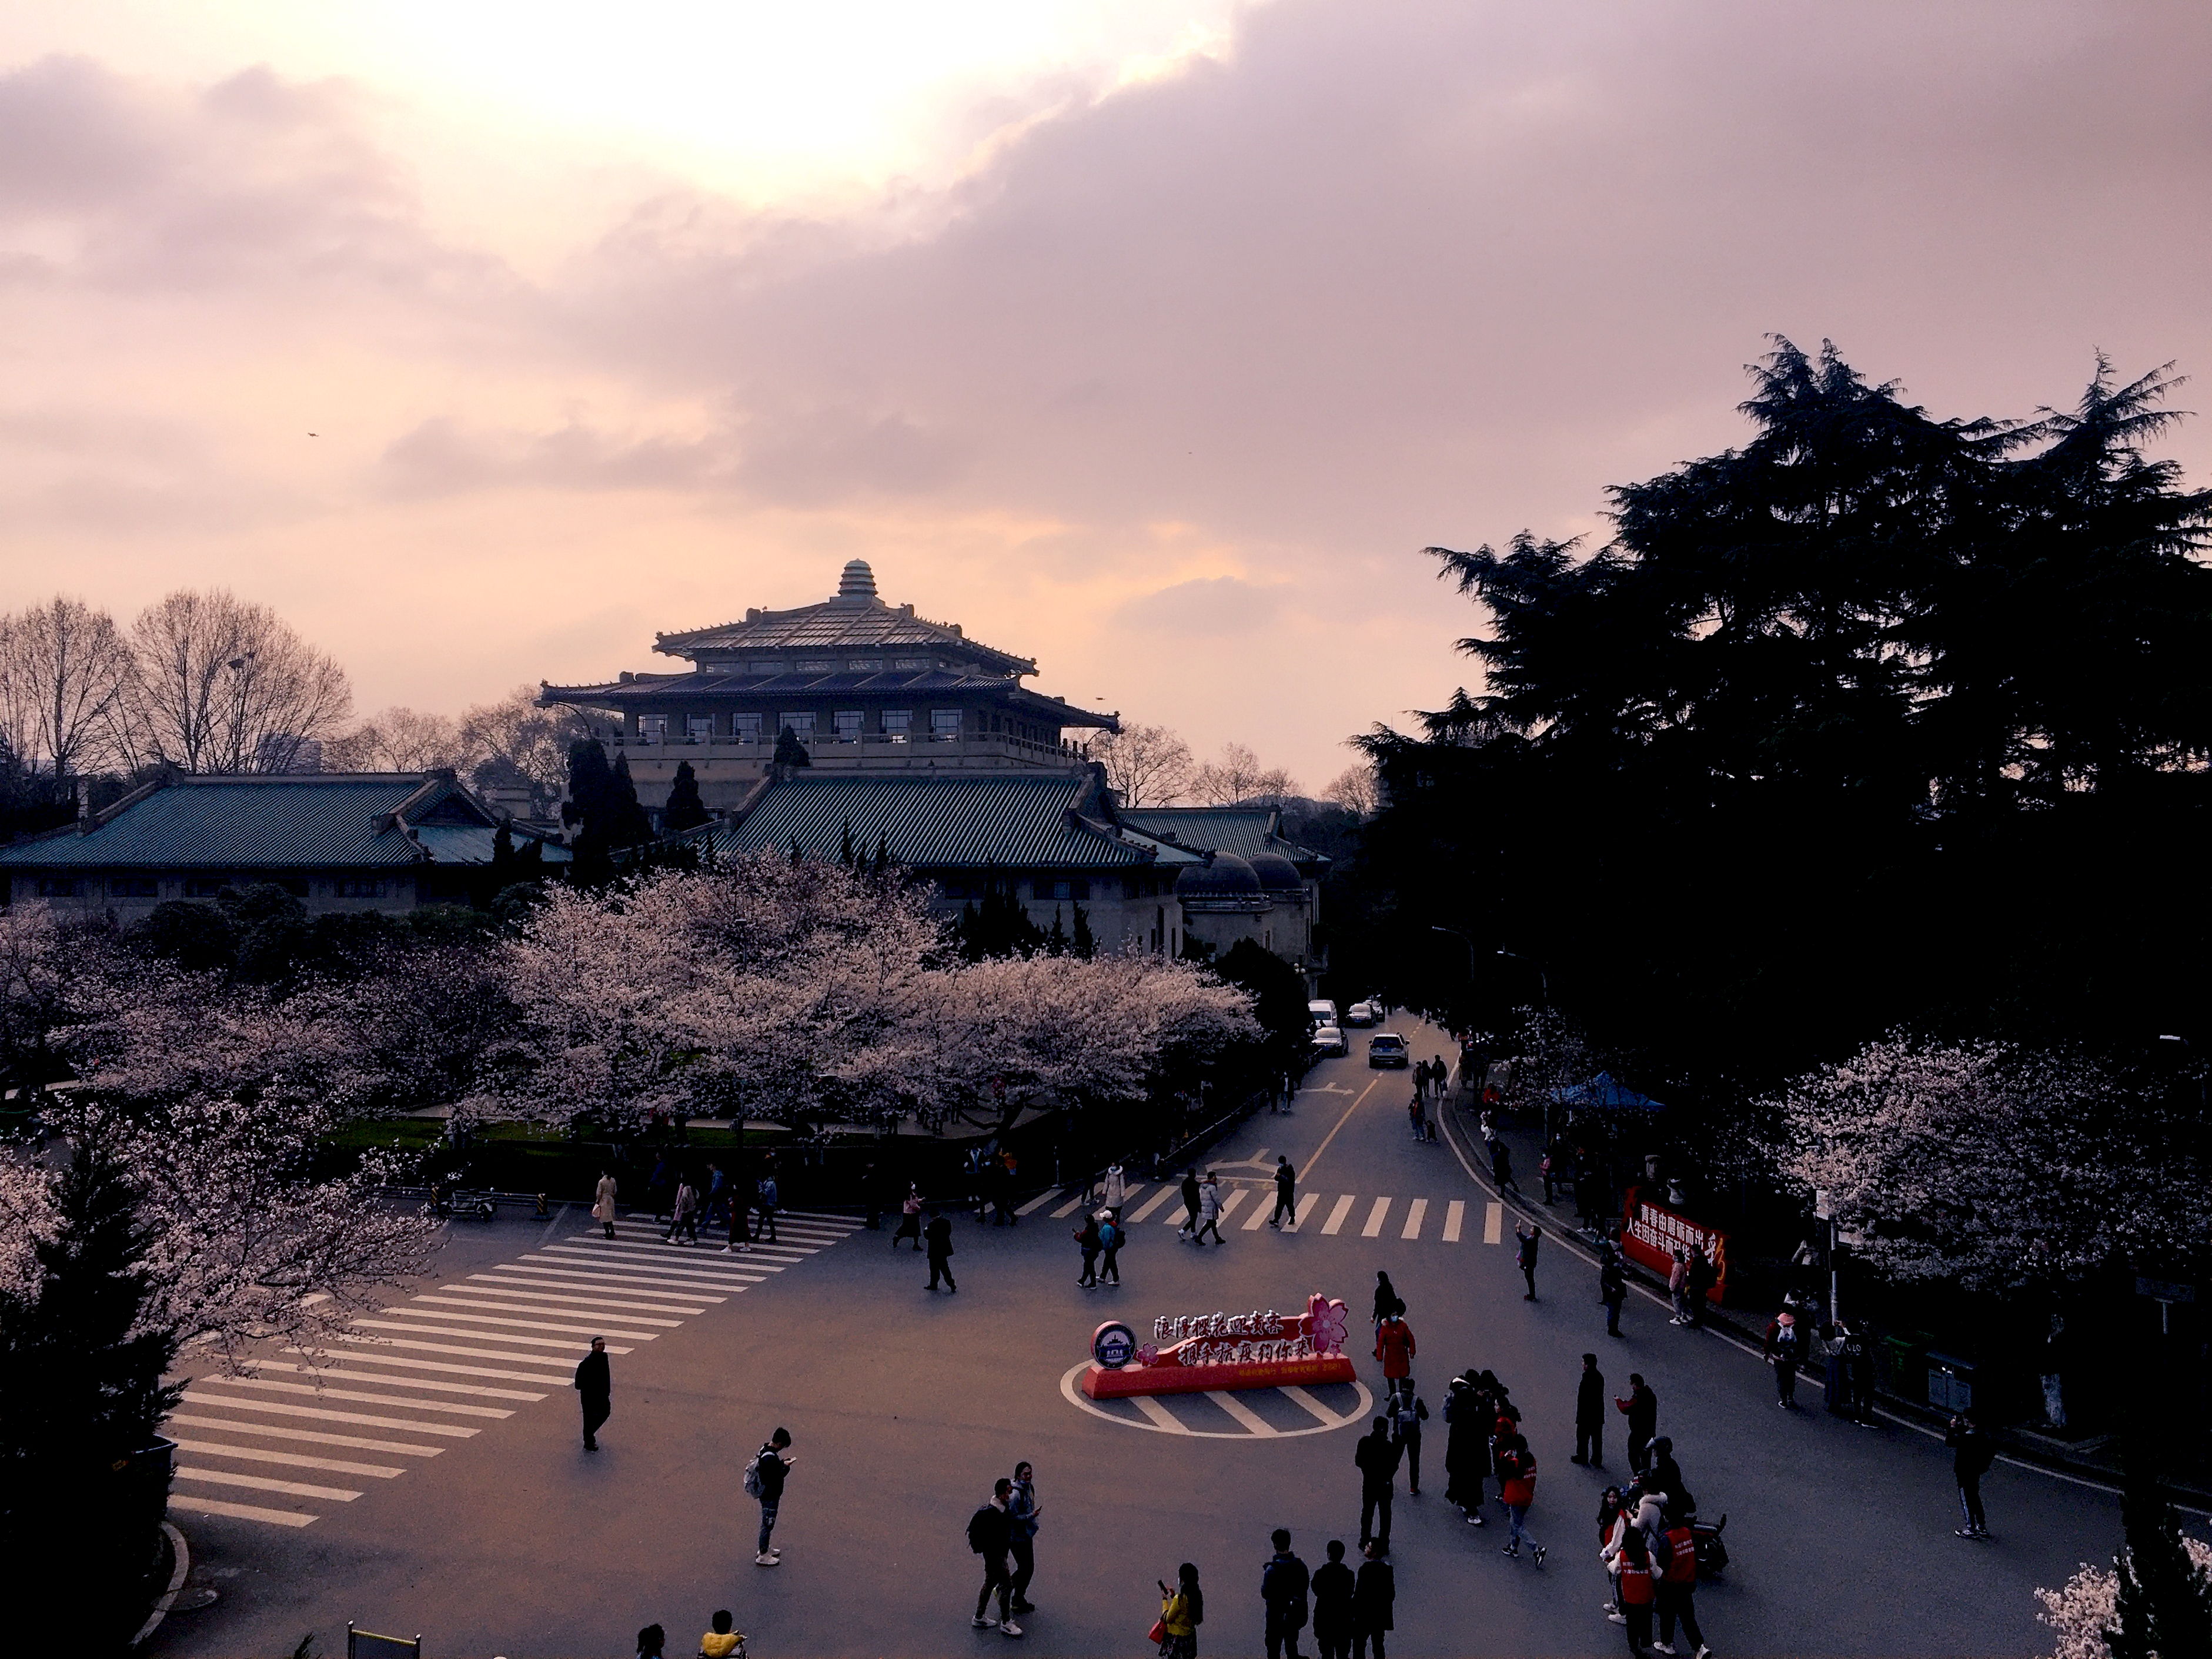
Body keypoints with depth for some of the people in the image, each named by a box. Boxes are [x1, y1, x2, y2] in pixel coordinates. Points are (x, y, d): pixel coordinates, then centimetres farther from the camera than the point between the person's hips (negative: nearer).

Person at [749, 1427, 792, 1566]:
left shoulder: (765, 1449, -1)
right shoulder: (770, 1458, -32)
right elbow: (774, 1479, -30)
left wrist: (782, 1463, 0)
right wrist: (786, 1467, -21)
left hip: (767, 1495, 10)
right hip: (770, 1498, -10)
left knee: (767, 1523, 24)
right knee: (768, 1524, 6)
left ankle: (765, 1548, 41)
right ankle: (763, 1556, 19)